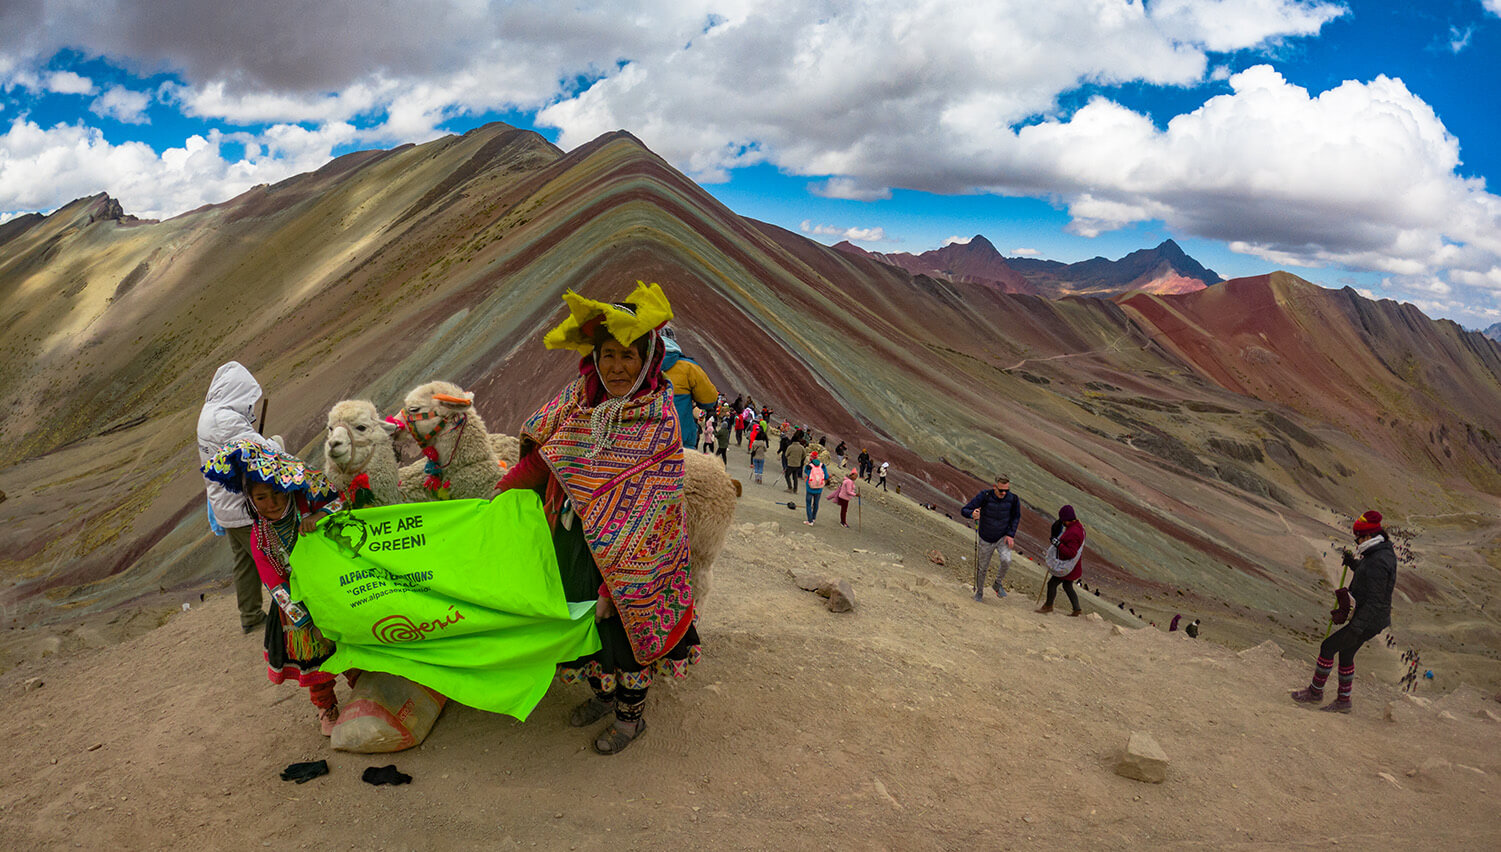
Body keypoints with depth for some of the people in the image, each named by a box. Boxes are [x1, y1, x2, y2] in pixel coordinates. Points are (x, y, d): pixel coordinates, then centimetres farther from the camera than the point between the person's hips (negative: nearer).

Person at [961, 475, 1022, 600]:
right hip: (986, 539, -1)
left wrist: (1011, 535, -6)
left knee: (1006, 560, -24)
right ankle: (979, 592, 36)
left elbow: (1016, 517, 3)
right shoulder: (984, 496, -23)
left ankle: (997, 584, 4)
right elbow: (964, 510, -20)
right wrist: (972, 514, -43)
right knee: (982, 568, 10)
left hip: (1003, 538, 1)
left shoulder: (1013, 499, -16)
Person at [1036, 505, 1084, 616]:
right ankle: (1077, 610, 29)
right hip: (1069, 566, 10)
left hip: (1068, 567, -10)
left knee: (1052, 584, 4)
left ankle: (1048, 606, 23)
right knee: (1067, 586, 21)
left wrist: (1057, 543, -30)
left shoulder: (1073, 533, -29)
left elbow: (1071, 553, -32)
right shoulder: (1077, 526, 3)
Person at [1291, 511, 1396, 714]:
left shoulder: (1377, 562, -25)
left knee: (1328, 647, -1)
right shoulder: (1384, 553, 6)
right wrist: (1353, 563, 19)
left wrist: (1356, 627, -26)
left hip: (1368, 621, -10)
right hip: (1369, 618, 10)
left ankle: (1315, 691, 13)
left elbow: (1374, 602, -26)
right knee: (1346, 653, 18)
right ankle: (1343, 700, 29)